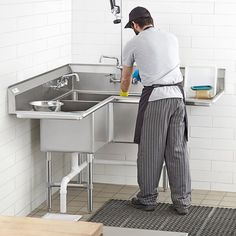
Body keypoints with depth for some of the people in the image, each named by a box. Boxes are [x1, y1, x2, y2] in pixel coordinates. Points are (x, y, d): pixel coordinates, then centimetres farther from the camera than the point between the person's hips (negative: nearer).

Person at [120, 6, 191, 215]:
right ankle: (182, 202, 10)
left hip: (155, 98, -4)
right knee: (178, 150, 7)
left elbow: (126, 76, 21)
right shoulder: (172, 38, 17)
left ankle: (148, 198, 16)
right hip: (177, 96, 4)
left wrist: (124, 90, 44)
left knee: (151, 151, 6)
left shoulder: (133, 44, 6)